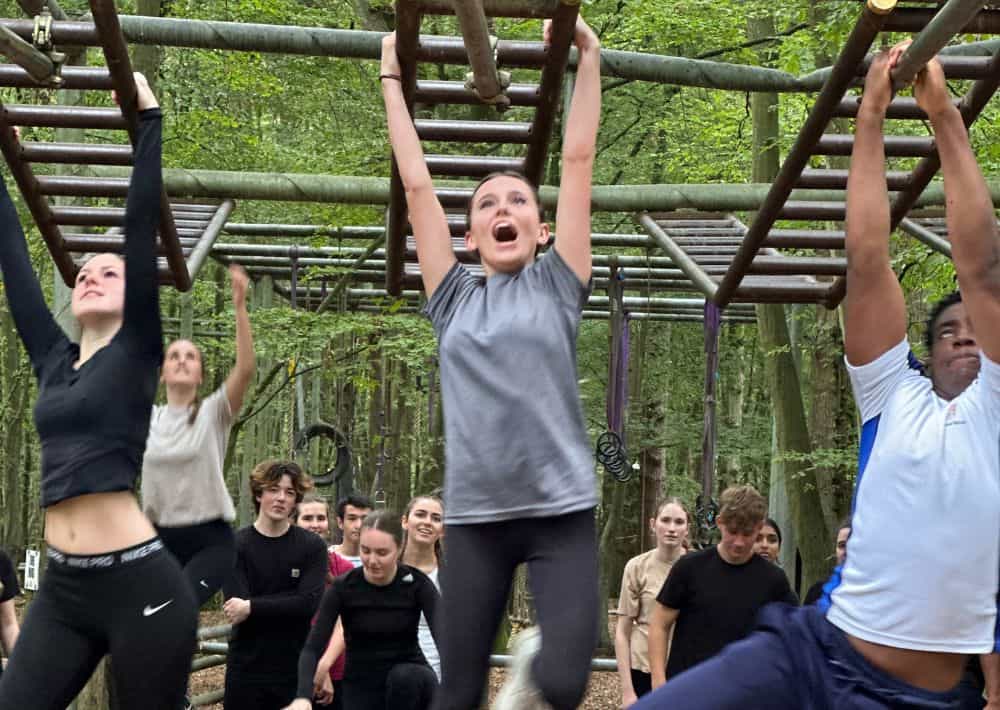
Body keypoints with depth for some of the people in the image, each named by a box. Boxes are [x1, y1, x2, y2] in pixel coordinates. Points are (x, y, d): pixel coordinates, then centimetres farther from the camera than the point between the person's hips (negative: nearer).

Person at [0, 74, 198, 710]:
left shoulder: (137, 354, -1)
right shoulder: (54, 361, 13)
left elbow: (143, 221, -5)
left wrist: (148, 115, -4)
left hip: (140, 585, -6)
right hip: (62, 589, 6)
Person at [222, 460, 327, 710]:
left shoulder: (312, 546, 0)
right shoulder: (235, 546, -2)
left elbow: (309, 603, -12)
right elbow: (236, 604, -13)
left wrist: (252, 607, -15)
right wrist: (287, 604, -13)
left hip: (296, 669, 1)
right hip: (246, 668, -1)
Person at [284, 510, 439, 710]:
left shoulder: (417, 583, -14)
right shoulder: (343, 587, -14)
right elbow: (312, 647, -19)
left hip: (408, 678, 0)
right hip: (363, 683, 1)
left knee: (403, 676, -35)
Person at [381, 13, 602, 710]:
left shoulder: (556, 286, 6)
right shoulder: (455, 299, 9)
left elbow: (578, 161, 6)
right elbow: (417, 185, 11)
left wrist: (589, 57, 7)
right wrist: (392, 80, 16)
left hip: (562, 510, -1)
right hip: (475, 514, 2)